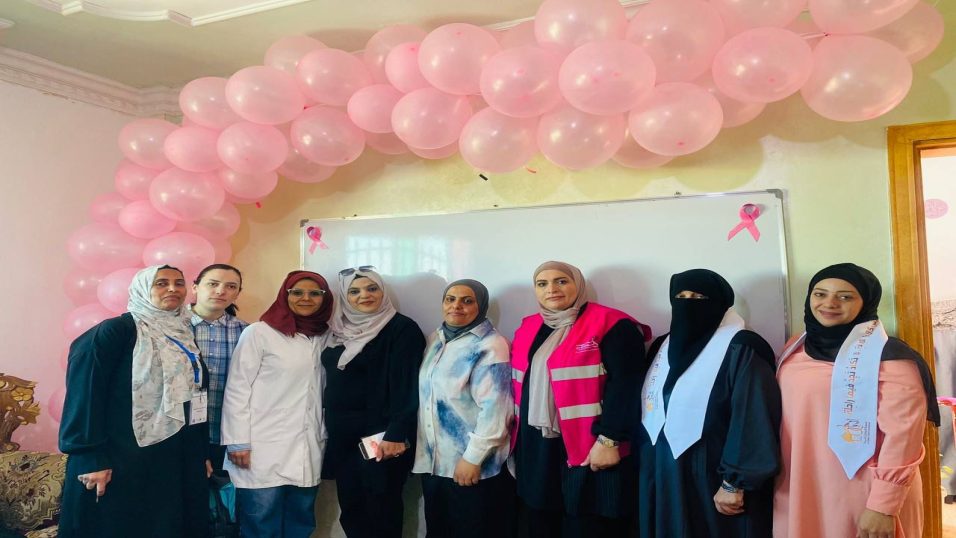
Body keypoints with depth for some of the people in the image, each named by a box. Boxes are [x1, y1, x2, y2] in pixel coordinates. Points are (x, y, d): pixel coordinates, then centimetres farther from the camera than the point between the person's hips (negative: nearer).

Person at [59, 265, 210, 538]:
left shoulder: (186, 335, 12)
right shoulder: (115, 330, -8)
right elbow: (85, 394, -14)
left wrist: (202, 453, 15)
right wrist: (92, 459, -18)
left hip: (178, 461, 7)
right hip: (124, 459, -6)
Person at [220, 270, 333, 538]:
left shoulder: (326, 337, 9)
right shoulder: (258, 333, -4)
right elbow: (237, 390, -5)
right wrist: (238, 443, -8)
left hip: (308, 451, 5)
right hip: (264, 450, -4)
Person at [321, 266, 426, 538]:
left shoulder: (402, 329, -9)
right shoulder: (341, 330, 11)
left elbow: (407, 386, -16)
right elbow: (335, 382, 16)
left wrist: (396, 434, -23)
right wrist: (330, 427, 13)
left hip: (379, 435, -6)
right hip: (343, 435, 6)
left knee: (380, 511, 2)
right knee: (350, 508, 11)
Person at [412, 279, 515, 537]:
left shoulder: (490, 346, -13)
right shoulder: (436, 339, 9)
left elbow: (495, 409, -19)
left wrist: (473, 457, -19)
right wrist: (420, 447, 12)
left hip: (474, 466, -7)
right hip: (434, 461, 7)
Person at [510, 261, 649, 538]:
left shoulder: (611, 326, -9)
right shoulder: (529, 329, 13)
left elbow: (624, 387, -15)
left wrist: (609, 439, -19)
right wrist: (516, 436, 15)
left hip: (589, 448, -6)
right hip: (534, 448, 6)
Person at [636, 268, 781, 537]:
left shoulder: (740, 350, -11)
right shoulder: (663, 347, 10)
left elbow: (754, 421, -17)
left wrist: (734, 483, -19)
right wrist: (648, 468, 11)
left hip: (712, 477, -6)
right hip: (666, 477, 6)